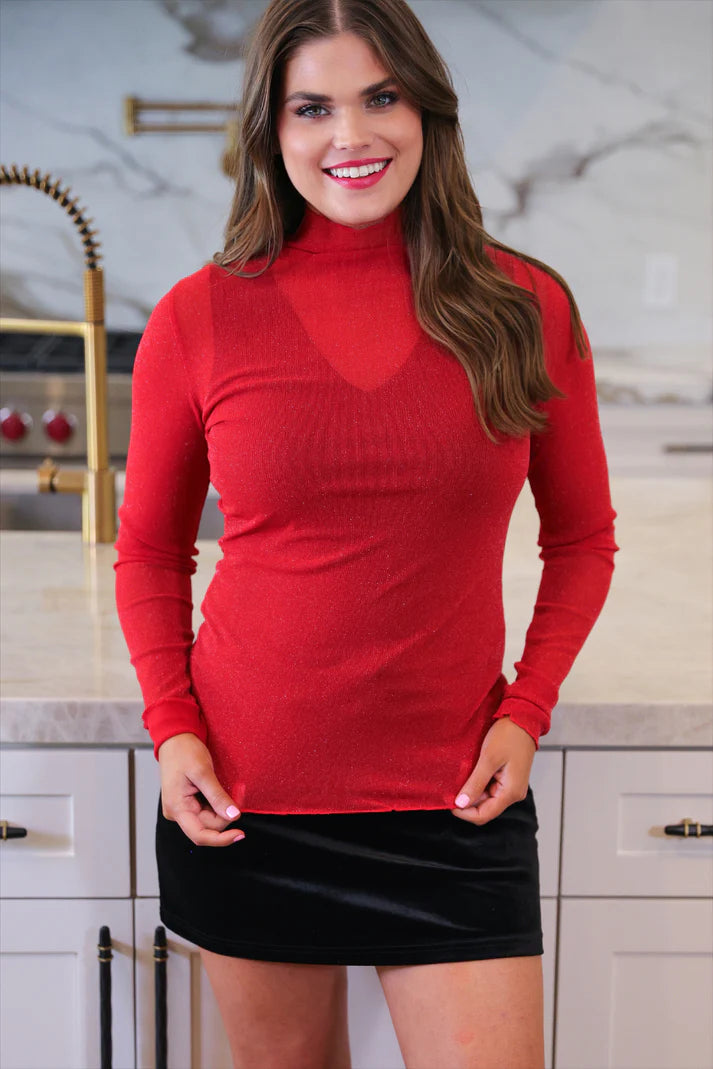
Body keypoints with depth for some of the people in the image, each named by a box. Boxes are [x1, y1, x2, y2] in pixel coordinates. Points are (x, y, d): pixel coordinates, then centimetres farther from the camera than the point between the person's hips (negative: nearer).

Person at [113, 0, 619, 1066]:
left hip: (453, 805, 0)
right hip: (245, 798, 1)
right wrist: (171, 725, -4)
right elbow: (150, 553, 8)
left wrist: (526, 710, -3)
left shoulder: (526, 308, -2)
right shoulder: (200, 317, -3)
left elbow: (583, 539, 9)